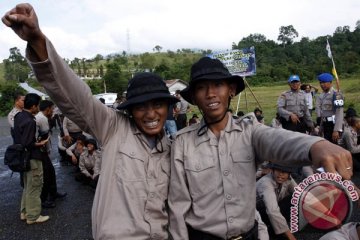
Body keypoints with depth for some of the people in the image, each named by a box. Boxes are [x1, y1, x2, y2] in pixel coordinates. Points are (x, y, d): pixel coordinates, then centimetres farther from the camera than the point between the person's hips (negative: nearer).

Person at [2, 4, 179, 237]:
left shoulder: (169, 147, 3)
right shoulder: (114, 128, -11)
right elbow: (74, 96, -25)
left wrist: (176, 234, 12)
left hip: (159, 235, 4)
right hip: (116, 234, -3)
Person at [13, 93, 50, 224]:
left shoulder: (18, 116, 5)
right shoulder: (30, 121, -24)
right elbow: (27, 143, -25)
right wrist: (41, 143, -12)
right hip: (32, 158, -10)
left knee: (27, 186, 21)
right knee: (34, 188, 3)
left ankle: (24, 212, 31)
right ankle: (33, 216, 13)